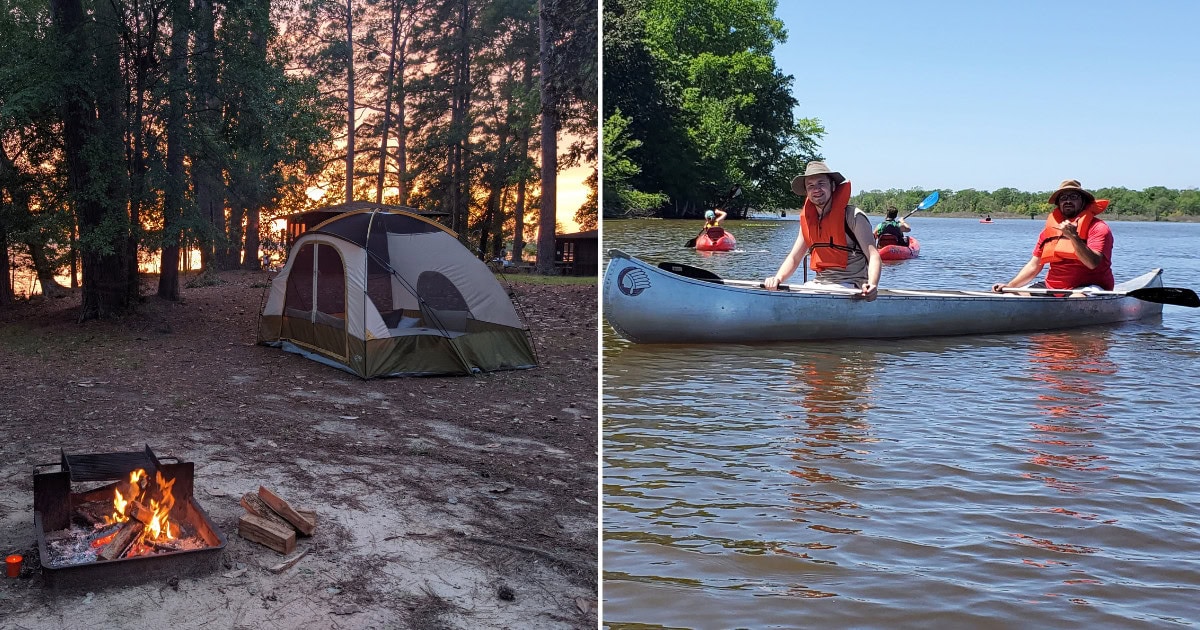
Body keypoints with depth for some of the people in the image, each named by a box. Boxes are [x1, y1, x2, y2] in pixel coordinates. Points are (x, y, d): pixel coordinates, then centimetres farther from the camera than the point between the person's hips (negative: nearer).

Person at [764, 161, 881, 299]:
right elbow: (793, 258, 14)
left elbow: (874, 256, -12)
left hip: (850, 285, -6)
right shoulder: (807, 220, 13)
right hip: (819, 285, 6)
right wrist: (777, 278, -8)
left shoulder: (853, 216, -6)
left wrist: (872, 285, -33)